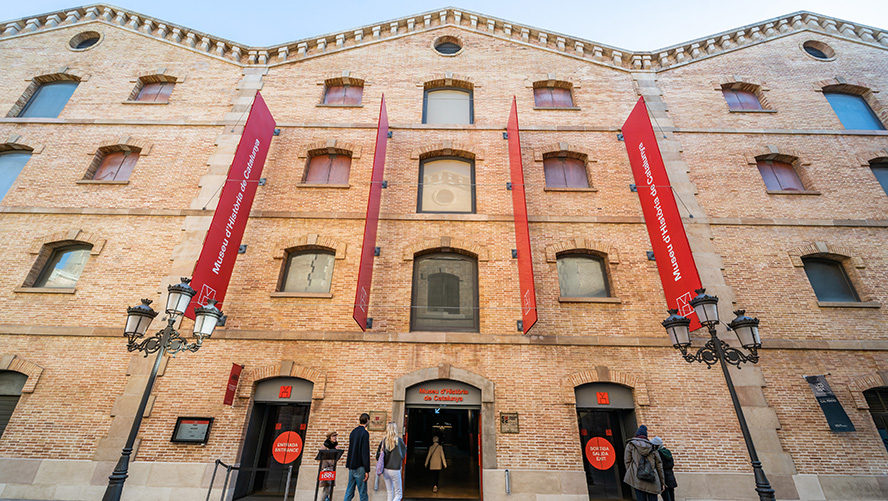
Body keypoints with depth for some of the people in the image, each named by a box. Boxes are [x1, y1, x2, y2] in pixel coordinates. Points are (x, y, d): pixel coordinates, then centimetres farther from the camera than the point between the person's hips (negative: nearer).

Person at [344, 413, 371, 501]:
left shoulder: (353, 431, 10)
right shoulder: (364, 433, -14)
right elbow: (365, 453, -17)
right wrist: (367, 470, -15)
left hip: (351, 466, 8)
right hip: (359, 467, -8)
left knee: (349, 491, 13)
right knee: (363, 493, 0)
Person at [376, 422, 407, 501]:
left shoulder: (384, 441, -1)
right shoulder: (398, 440, -11)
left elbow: (378, 456, 2)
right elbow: (403, 455, -1)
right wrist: (406, 448, 16)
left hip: (385, 470, 5)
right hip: (395, 470, -5)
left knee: (390, 493, 17)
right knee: (398, 494, 6)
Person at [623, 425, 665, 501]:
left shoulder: (630, 445, 6)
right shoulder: (652, 447, 13)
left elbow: (627, 461, 3)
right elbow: (659, 465, 15)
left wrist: (630, 475, 12)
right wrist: (662, 481, 21)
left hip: (638, 479, -3)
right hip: (653, 481, 3)